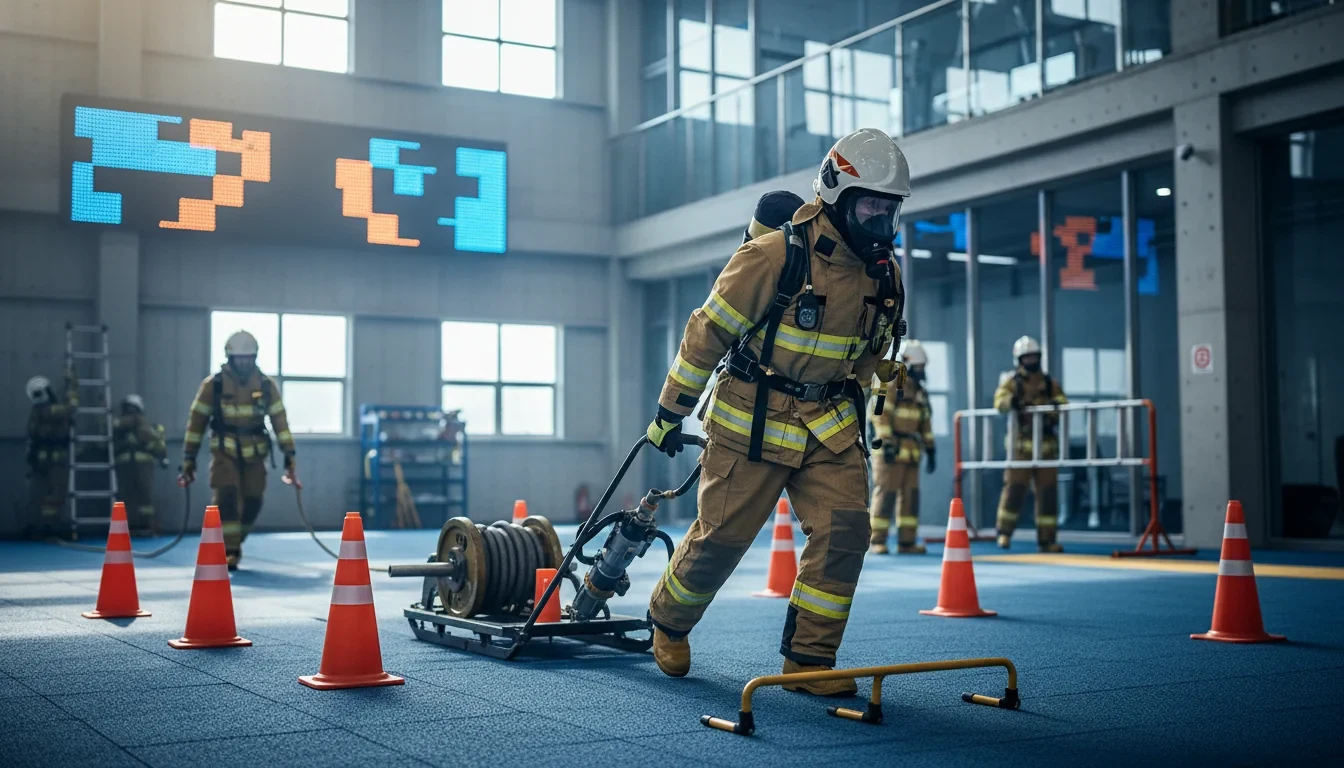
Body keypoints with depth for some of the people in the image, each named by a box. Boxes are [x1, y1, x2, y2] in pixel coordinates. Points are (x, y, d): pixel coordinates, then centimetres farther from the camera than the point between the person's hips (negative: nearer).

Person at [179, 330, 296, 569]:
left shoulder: (266, 385, 0)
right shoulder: (213, 385, -5)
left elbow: (280, 420, 3)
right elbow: (196, 421, 0)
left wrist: (289, 455, -2)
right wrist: (189, 459, -1)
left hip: (255, 453, 3)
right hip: (224, 452, -2)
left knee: (252, 503, 4)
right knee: (226, 498, -16)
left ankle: (234, 543, 27)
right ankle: (228, 551, -10)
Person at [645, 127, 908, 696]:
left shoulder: (885, 275, 2)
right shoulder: (774, 256, -17)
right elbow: (708, 332, -10)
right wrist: (670, 412, -4)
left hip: (830, 426, 5)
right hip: (752, 421, -5)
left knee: (844, 530, -10)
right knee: (722, 536, 2)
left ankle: (808, 659, 3)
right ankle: (668, 622, 30)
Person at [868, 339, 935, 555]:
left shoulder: (919, 391, 19)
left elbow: (925, 423, 22)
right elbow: (879, 414, -16)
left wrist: (930, 449, 17)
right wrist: (886, 442, -22)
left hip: (911, 453, 8)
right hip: (890, 451, -8)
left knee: (910, 495, 6)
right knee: (886, 494, -8)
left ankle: (906, 541, 10)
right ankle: (876, 541, -4)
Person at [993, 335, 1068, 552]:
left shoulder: (1049, 383, 14)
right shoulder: (1012, 381, 5)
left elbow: (1062, 401, 3)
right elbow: (1000, 400, -12)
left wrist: (1056, 403, -21)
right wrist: (1012, 401, -35)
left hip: (1046, 444, 3)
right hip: (1021, 443, -3)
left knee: (1048, 491, 2)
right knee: (1015, 486, -6)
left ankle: (1047, 539, 8)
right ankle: (1004, 533, 7)